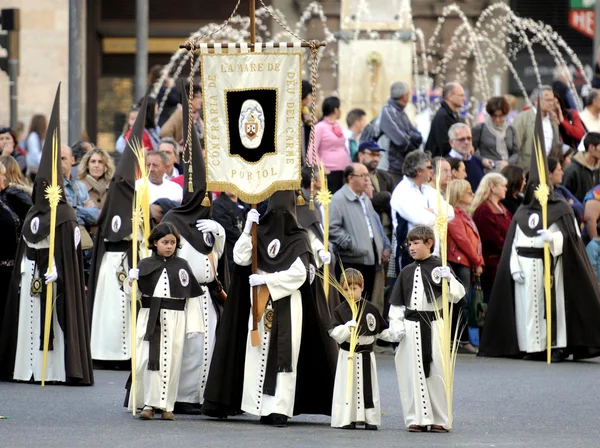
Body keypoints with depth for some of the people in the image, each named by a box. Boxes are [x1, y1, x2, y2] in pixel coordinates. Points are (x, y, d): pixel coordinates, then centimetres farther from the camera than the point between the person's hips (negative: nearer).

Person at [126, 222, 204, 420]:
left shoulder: (182, 266, 6)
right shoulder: (145, 265, 5)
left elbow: (192, 297, 7)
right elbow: (133, 293, 9)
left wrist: (193, 325, 4)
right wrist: (131, 281, -12)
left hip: (175, 320, 0)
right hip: (149, 318, 0)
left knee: (171, 362, 1)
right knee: (148, 360, -5)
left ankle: (166, 405, 8)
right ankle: (149, 403, 3)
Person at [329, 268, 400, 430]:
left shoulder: (371, 309, 5)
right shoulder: (340, 310, -3)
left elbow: (381, 331, 13)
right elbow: (335, 333, -11)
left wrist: (395, 336, 2)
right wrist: (348, 327, -26)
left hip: (367, 354, 2)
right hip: (348, 355, -2)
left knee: (368, 386, 4)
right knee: (347, 385, -3)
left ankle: (370, 419, 9)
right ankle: (347, 419, 2)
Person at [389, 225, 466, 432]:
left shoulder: (439, 268, -1)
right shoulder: (407, 272, 10)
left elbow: (457, 295, -7)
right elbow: (396, 303, 13)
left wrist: (449, 279, -25)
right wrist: (396, 326, 3)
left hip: (434, 326, -3)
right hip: (411, 327, 3)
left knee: (436, 371, -1)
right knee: (413, 372, 3)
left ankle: (439, 419, 6)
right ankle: (417, 418, 9)